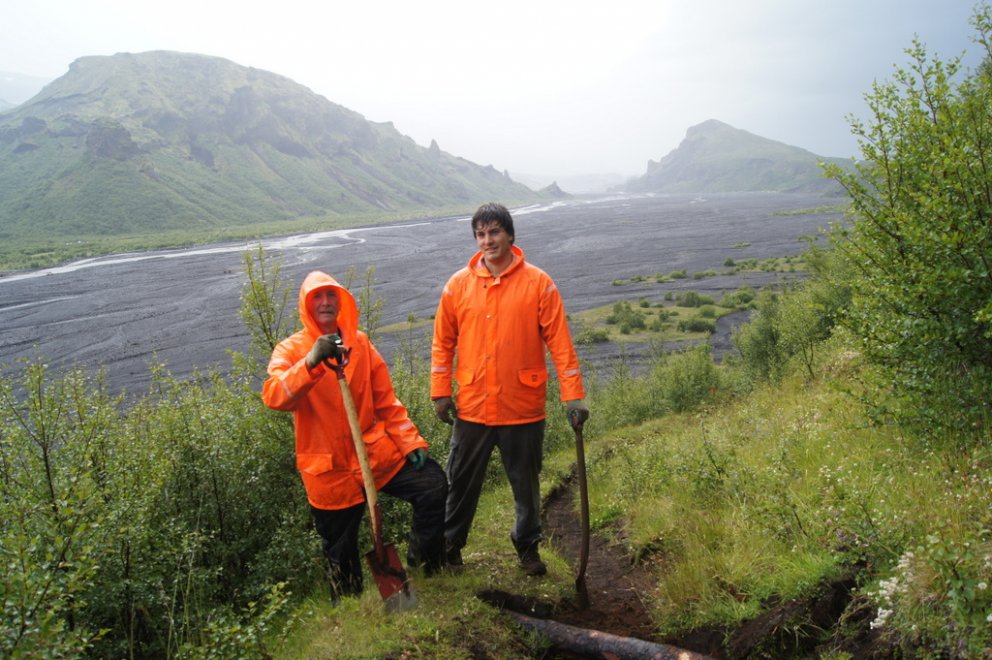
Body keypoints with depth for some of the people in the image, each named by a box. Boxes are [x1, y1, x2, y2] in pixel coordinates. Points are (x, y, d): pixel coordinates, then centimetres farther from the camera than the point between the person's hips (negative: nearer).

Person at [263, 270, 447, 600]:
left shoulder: (359, 342, 6)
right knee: (340, 552, 9)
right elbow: (273, 397, -24)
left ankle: (422, 561, 11)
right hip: (329, 468, -2)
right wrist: (311, 361, -39)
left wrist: (411, 441, -1)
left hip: (376, 454, 2)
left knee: (433, 484, -12)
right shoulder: (290, 350, -4)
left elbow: (386, 400, 7)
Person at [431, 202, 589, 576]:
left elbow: (559, 341, -7)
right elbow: (443, 342, 6)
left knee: (526, 483, 14)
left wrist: (573, 395, -11)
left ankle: (528, 546, 35)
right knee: (461, 482, 14)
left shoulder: (538, 283, -6)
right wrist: (440, 392, 2)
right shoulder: (459, 285, 0)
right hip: (472, 408, 2)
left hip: (523, 408, -1)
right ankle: (449, 545, 34)